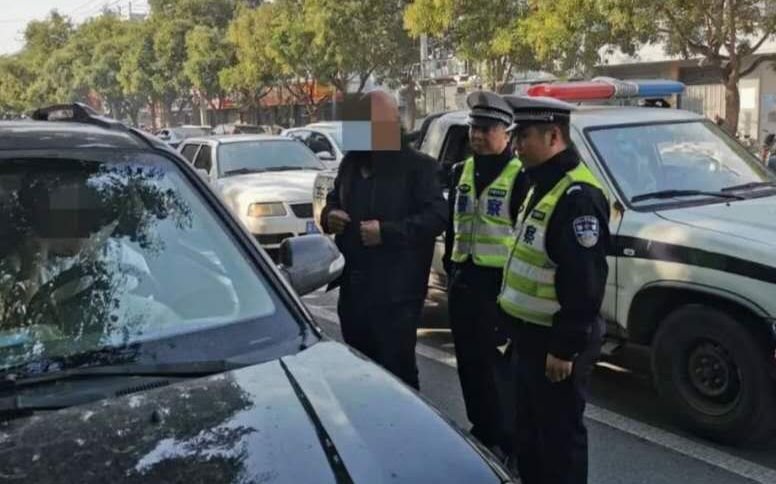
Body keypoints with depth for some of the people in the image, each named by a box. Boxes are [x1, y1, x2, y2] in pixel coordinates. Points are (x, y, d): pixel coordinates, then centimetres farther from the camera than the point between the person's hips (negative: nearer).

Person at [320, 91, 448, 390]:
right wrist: (329, 215, 3)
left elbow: (437, 216, -15)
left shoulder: (417, 166, -8)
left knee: (396, 368, -1)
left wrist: (387, 231, -23)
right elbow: (334, 199, 27)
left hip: (396, 293, -7)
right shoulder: (351, 163, 14)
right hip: (353, 288, 7)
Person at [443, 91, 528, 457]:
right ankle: (481, 432, 30)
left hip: (501, 284, -7)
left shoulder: (520, 176, -9)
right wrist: (450, 270, 16)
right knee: (469, 362, 15)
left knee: (498, 365, -1)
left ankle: (505, 441, 12)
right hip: (464, 282, 7)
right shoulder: (461, 173, 12)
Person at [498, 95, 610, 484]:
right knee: (527, 431, 21)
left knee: (559, 435, 5)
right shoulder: (543, 186, 12)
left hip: (555, 344, -10)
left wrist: (566, 348, -22)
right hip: (531, 337, 10)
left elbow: (584, 284, -25)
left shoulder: (578, 196, -22)